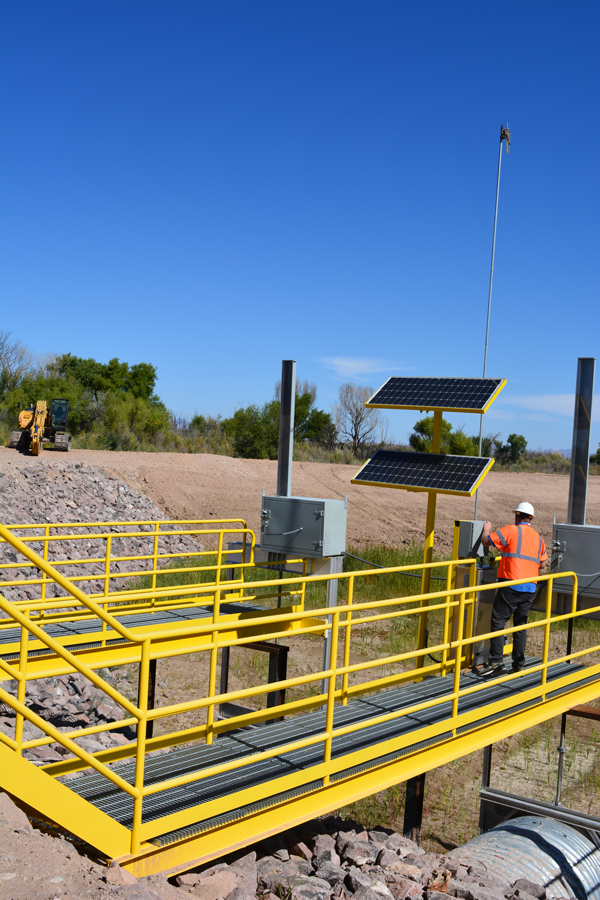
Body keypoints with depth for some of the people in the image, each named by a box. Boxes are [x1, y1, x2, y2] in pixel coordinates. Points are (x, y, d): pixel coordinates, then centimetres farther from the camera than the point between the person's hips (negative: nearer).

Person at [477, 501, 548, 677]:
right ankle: (518, 665, 12)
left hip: (511, 585, -6)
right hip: (530, 588, 6)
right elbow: (542, 565, 20)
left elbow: (486, 541, -3)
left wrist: (487, 529, 17)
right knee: (521, 625, 12)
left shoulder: (511, 530, -3)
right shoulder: (538, 537, 16)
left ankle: (496, 662, -10)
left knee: (498, 622, -3)